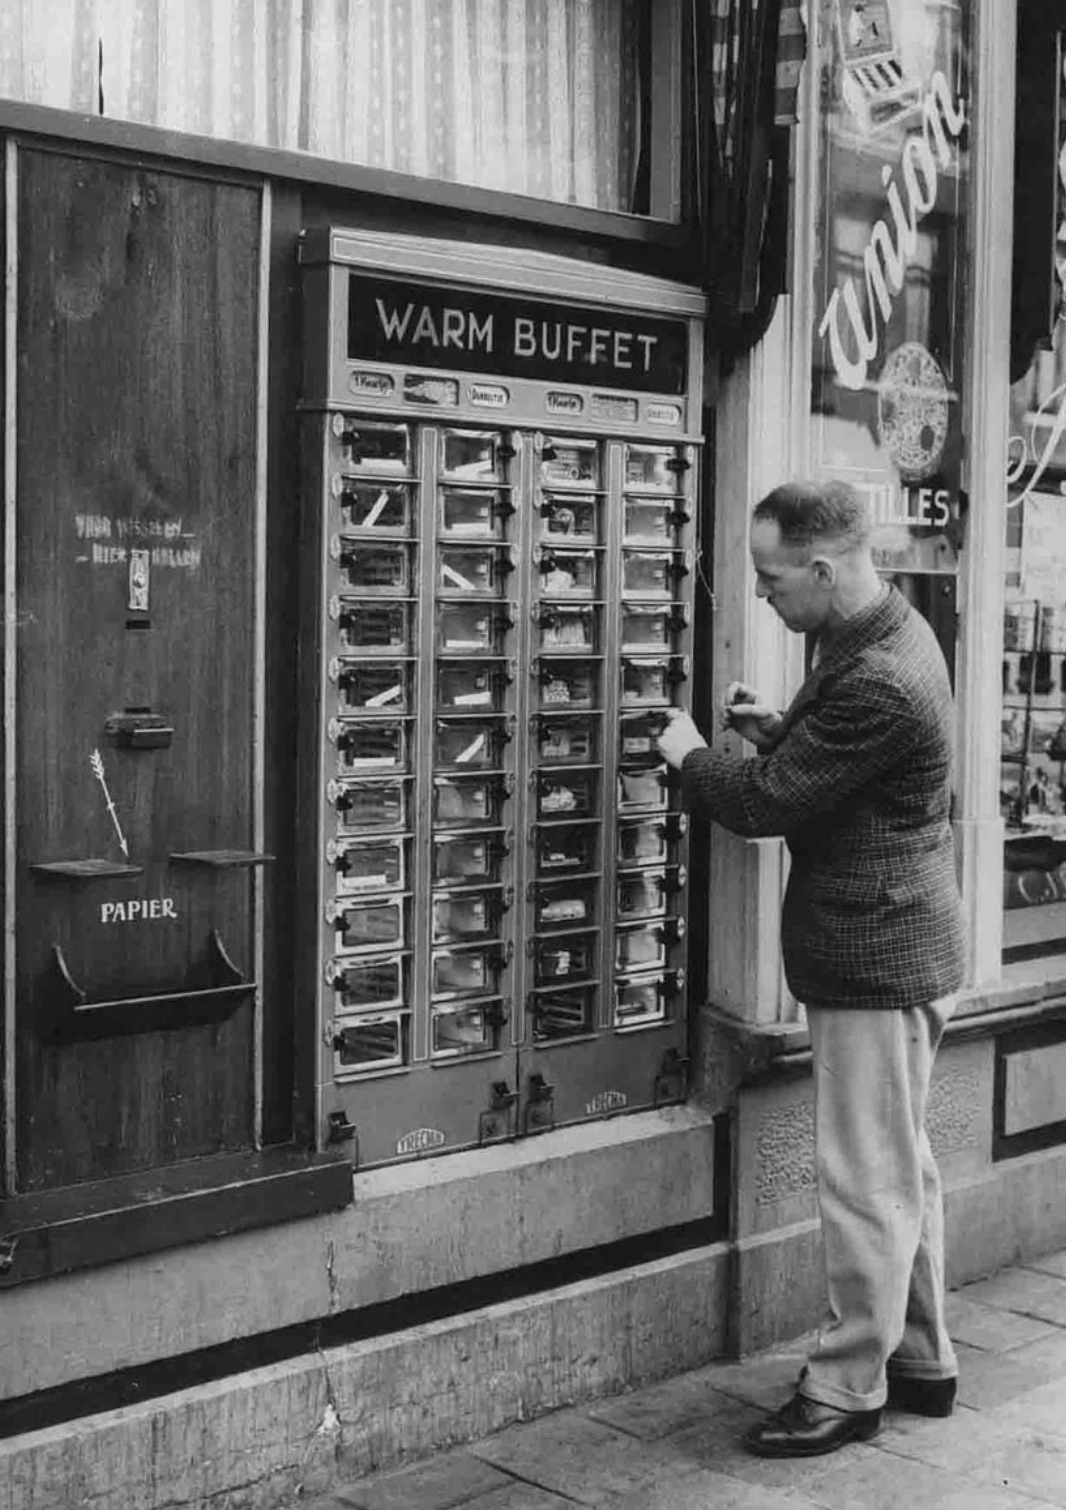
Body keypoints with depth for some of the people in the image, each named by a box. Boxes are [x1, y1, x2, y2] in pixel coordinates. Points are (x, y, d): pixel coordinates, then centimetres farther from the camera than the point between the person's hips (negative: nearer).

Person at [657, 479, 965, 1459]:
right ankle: (922, 1361, 32)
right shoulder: (890, 632, 8)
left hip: (877, 960, -11)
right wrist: (776, 728, 1)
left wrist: (690, 754, -2)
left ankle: (849, 1389, 12)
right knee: (902, 1168, 19)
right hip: (896, 947, 11)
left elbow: (765, 802, -20)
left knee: (868, 1181, 1)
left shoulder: (878, 684, -26)